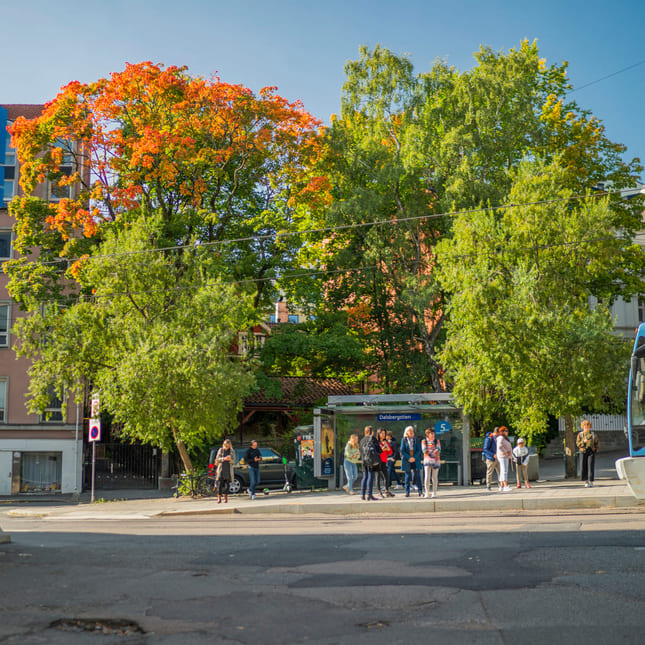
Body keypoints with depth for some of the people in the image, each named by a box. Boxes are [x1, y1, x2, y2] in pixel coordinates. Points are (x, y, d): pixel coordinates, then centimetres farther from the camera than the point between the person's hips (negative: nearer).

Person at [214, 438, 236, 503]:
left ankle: (226, 498, 8)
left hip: (228, 469, 1)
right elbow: (217, 459, 2)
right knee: (220, 483, -11)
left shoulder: (232, 452, 7)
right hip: (221, 469, -1)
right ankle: (219, 498, -11)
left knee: (227, 484, 1)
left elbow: (234, 462, 5)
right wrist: (223, 459, -15)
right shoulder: (221, 450, 6)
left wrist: (230, 459, -16)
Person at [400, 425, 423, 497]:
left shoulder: (416, 440, 7)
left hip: (415, 460, 1)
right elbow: (402, 450, -3)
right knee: (408, 476, 2)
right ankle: (407, 492, 6)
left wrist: (414, 457, -11)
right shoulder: (404, 440, 2)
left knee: (417, 475, -2)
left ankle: (420, 491, 2)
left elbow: (419, 450, 2)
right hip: (407, 461, -1)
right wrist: (409, 458, -12)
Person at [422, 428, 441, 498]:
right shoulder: (424, 441, 6)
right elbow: (424, 450, -6)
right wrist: (433, 453, -10)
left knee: (434, 477, 1)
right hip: (427, 461, -1)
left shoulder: (437, 441, 9)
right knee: (427, 477, -9)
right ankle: (427, 493, 0)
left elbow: (438, 449, -5)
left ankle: (434, 493, 8)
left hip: (436, 461, 1)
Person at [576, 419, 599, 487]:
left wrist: (595, 449, -1)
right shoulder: (580, 434, 8)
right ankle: (586, 482, 7)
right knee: (584, 467, -1)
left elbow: (597, 443, 15)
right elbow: (578, 443, 1)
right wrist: (584, 441, -17)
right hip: (583, 452, 0)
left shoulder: (593, 434, 10)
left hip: (591, 452, 0)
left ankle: (591, 482, -9)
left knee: (591, 466, -9)